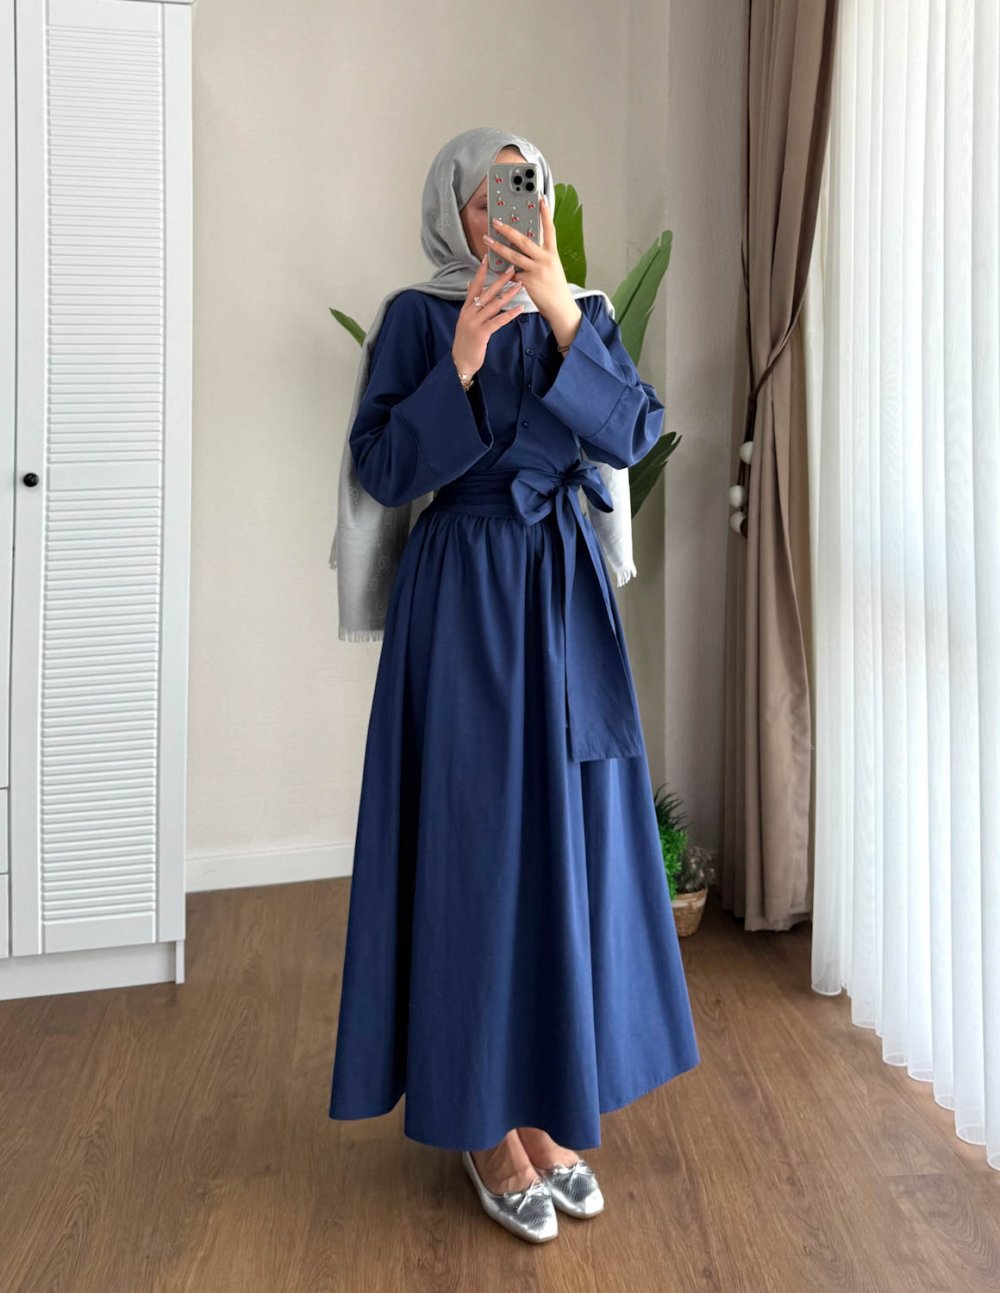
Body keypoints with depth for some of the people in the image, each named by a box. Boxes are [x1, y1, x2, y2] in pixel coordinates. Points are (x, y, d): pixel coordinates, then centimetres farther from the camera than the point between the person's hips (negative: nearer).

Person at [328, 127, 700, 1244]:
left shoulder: (583, 312, 12)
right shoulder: (419, 316, 2)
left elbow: (633, 432, -5)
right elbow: (382, 469, -7)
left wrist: (561, 312, -15)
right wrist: (461, 362, -18)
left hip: (566, 596, 4)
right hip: (463, 599, -4)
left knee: (568, 836, 7)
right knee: (476, 842, -1)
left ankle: (547, 1104, 24)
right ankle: (483, 1123, 16)